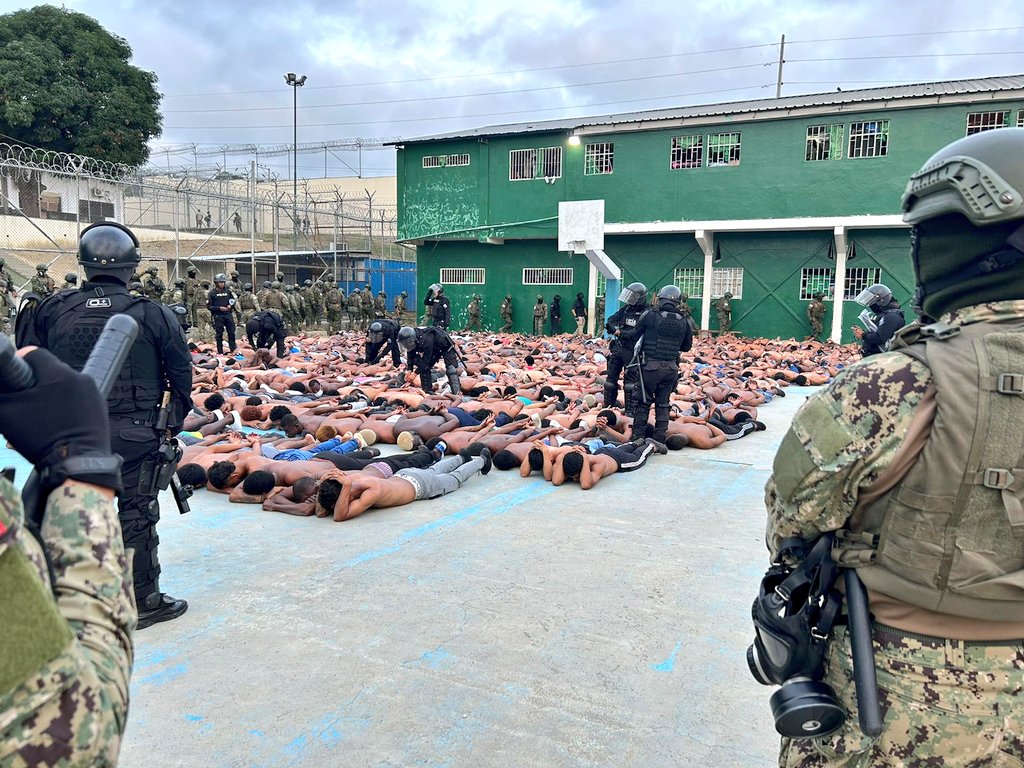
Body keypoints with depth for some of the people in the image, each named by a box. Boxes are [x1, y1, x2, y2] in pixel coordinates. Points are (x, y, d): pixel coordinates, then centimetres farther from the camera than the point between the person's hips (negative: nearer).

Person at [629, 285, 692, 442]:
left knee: (643, 402, 8)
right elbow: (686, 346, 12)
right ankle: (660, 437, 16)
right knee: (663, 403, 14)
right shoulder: (684, 322, 1)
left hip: (650, 366, -3)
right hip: (671, 368, 3)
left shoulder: (649, 316, -9)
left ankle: (638, 436, 11)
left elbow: (636, 335, 3)